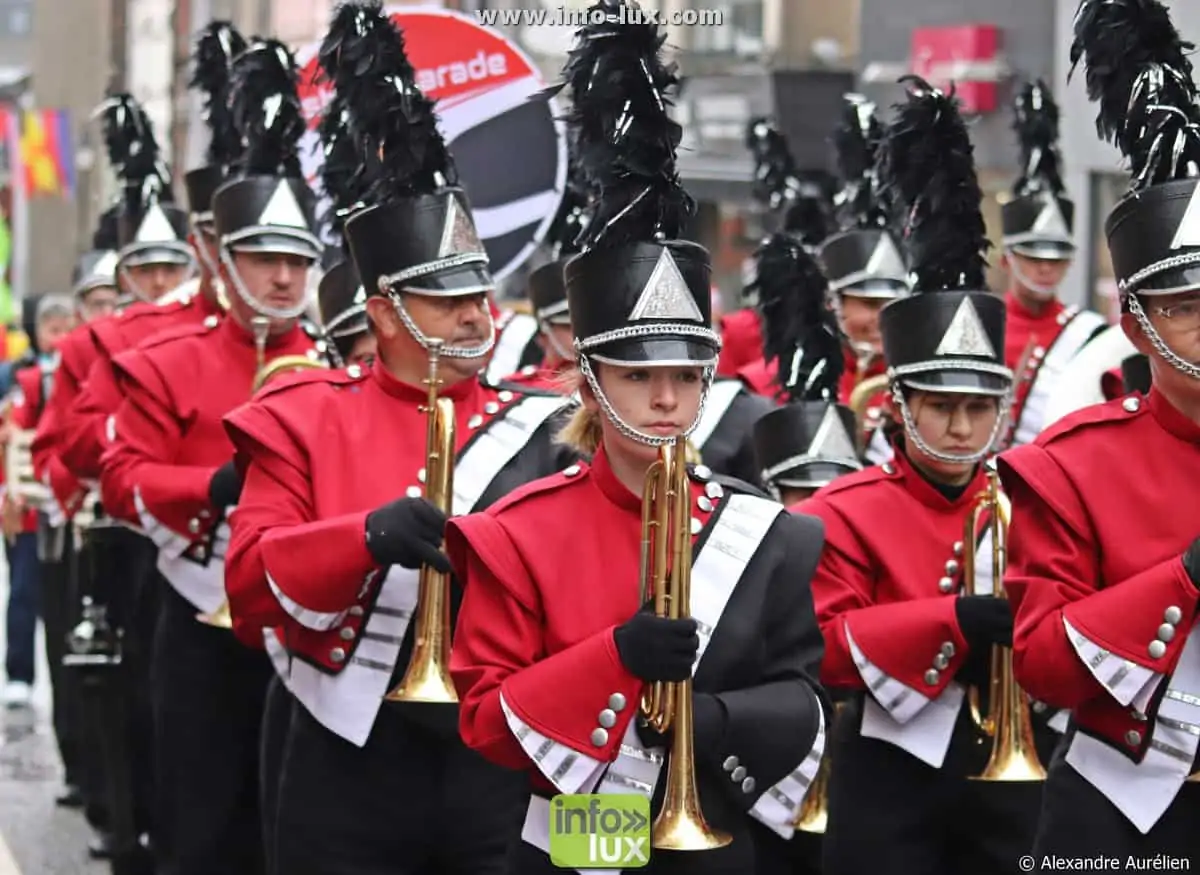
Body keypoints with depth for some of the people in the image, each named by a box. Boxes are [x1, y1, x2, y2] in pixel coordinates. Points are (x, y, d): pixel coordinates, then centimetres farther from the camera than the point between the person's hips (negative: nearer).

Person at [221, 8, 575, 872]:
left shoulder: (541, 432, 5)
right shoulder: (305, 419, 1)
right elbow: (253, 580, -7)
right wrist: (368, 538, -24)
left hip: (499, 770, 1)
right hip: (354, 772, -1)